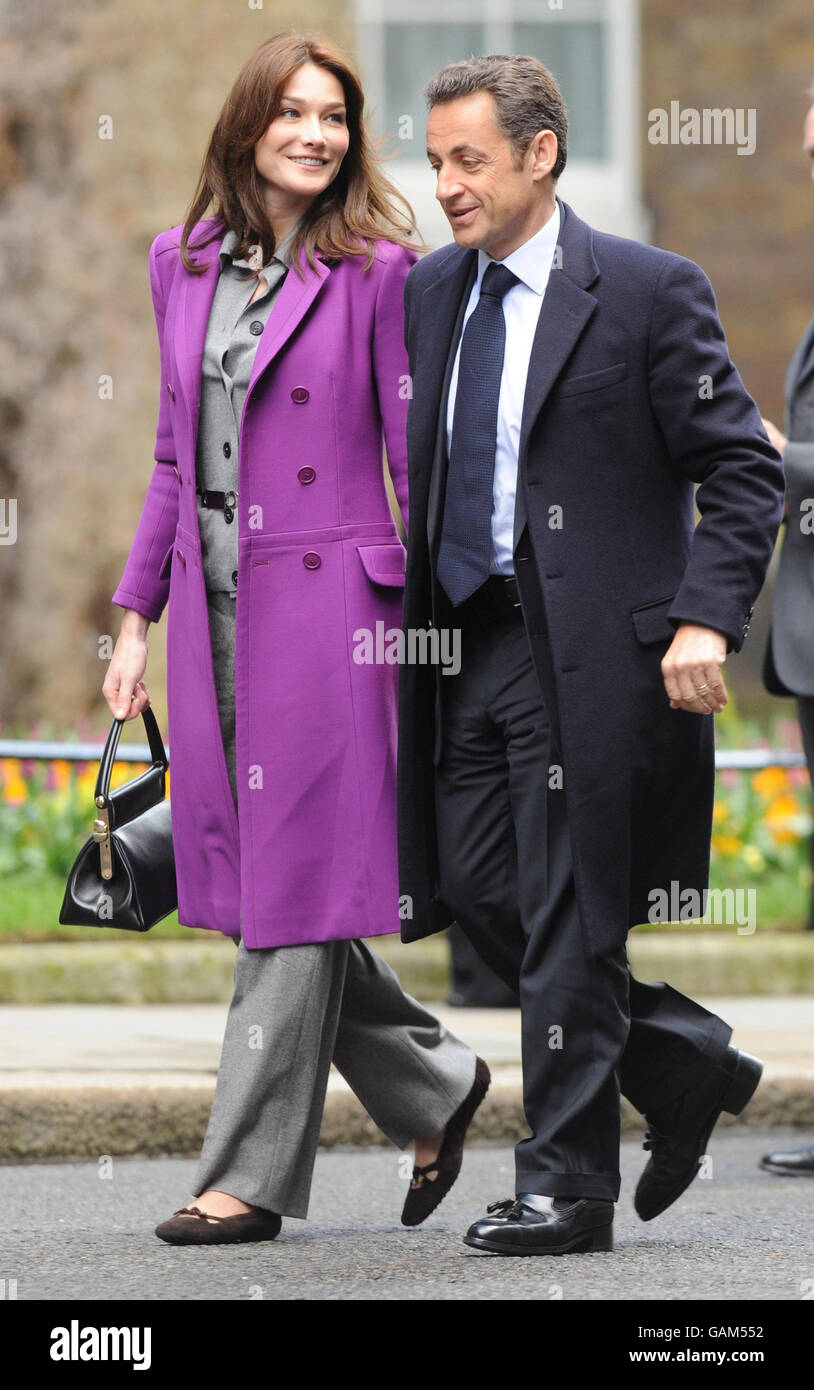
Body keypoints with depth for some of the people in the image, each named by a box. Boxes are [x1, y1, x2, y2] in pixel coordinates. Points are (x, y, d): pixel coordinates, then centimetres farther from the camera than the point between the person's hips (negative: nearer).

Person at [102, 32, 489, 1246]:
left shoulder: (377, 271, -4)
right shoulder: (185, 264, 12)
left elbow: (423, 464, -3)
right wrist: (137, 615, 15)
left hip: (326, 608, -6)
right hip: (215, 608, 6)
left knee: (296, 886, -4)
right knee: (245, 873, 7)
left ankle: (251, 1177, 2)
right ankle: (435, 1085, 25)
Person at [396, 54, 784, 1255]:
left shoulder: (648, 291, -7)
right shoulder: (428, 295, 11)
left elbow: (743, 471, -6)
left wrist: (706, 618, -18)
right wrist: (400, 625, 6)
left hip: (592, 652, -7)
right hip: (464, 646, 7)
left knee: (568, 921, -3)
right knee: (475, 892, 7)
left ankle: (567, 1190, 6)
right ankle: (684, 1064, 26)